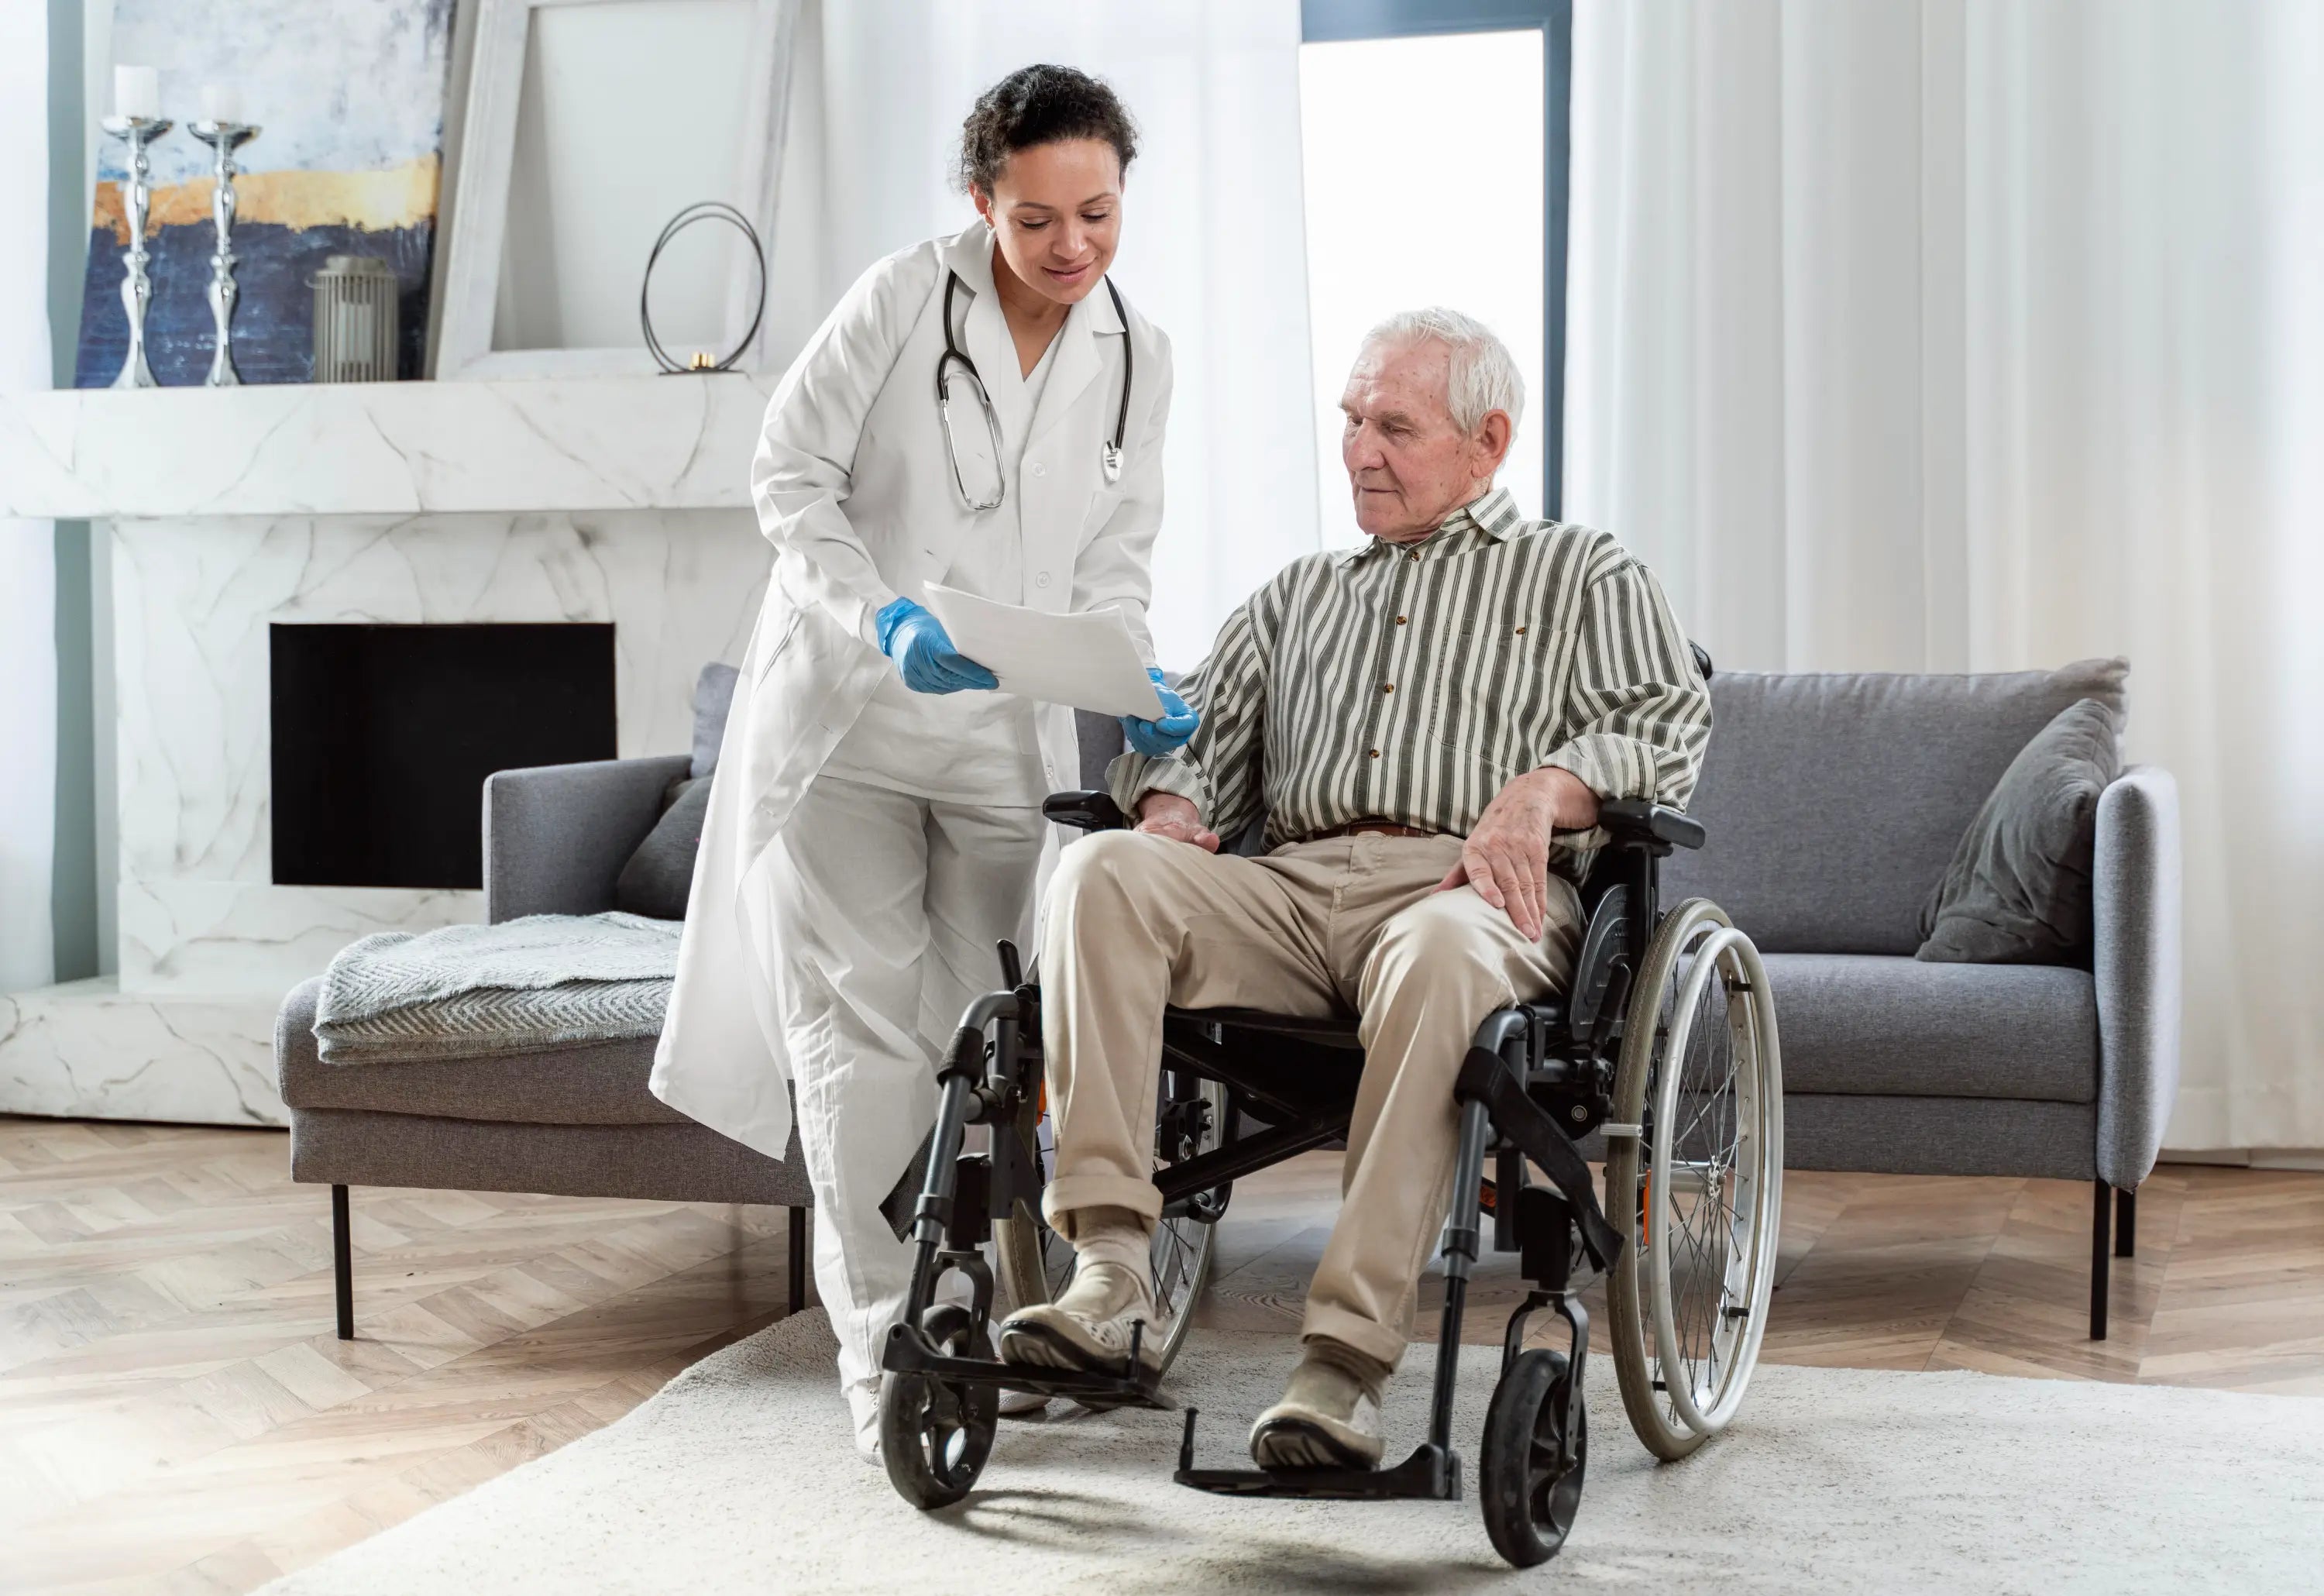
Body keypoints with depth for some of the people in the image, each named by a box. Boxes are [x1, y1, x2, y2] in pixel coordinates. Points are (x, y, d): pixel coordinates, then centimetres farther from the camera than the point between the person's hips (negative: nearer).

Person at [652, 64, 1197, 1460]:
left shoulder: (1138, 358, 5)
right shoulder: (904, 299, -8)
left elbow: (1114, 561, 9)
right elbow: (792, 479, -7)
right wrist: (885, 621, -20)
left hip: (1008, 731, 3)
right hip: (846, 707, -3)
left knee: (983, 1030, 5)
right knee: (863, 1027, -3)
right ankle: (882, 1344, 2)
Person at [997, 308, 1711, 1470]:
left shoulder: (1583, 576, 21)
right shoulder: (1298, 597, 34)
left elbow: (1670, 720, 5)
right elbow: (1197, 727, 26)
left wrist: (1542, 789, -15)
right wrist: (1172, 802, 1)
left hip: (1469, 889, -4)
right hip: (1288, 889, 4)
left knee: (1438, 952, -41)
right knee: (1105, 869, -26)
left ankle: (1348, 1354, -42)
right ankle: (1111, 1271, -33)